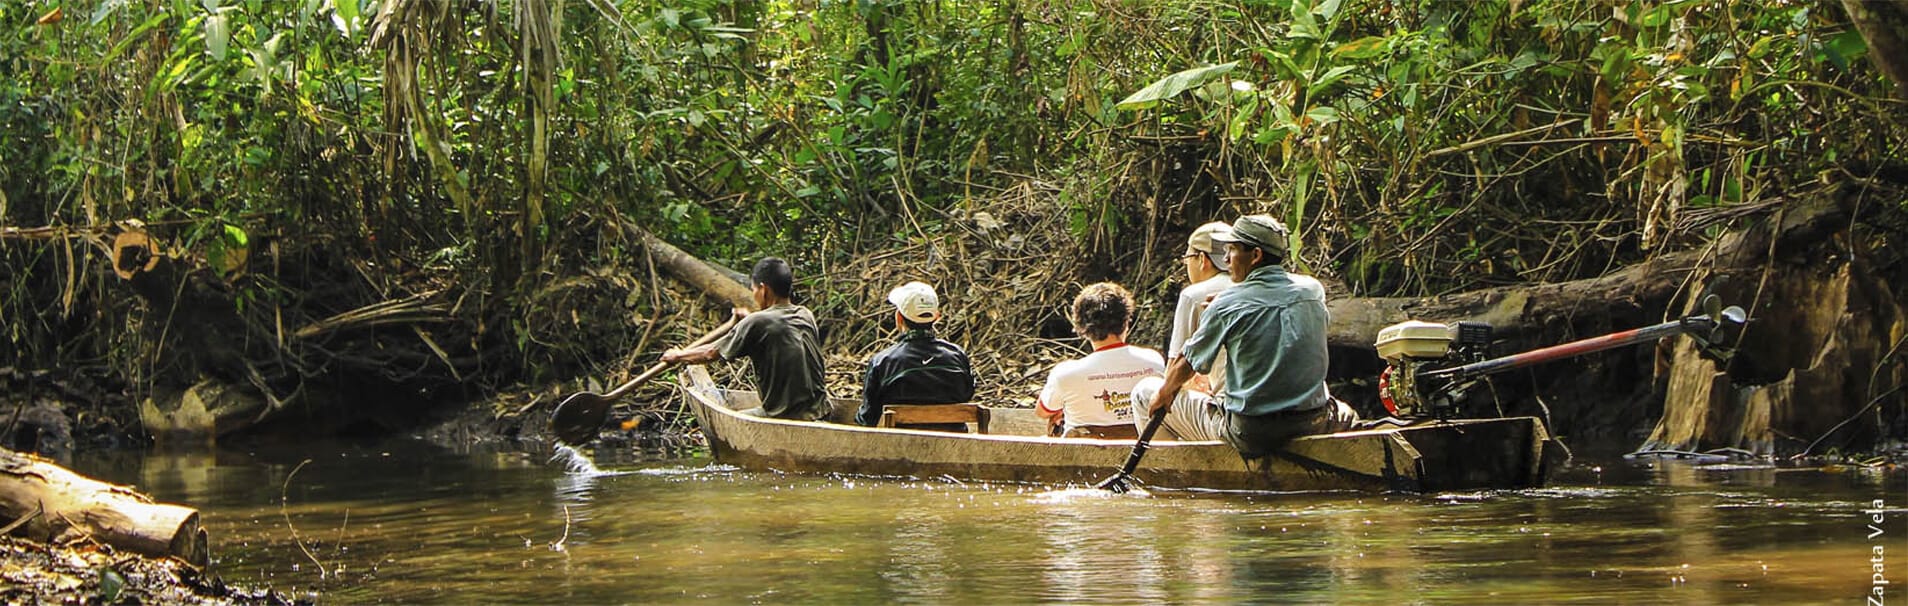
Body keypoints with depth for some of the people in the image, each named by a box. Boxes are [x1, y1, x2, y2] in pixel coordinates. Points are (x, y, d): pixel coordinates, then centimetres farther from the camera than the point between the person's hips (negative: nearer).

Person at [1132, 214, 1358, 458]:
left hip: (1249, 435, -4)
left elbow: (1186, 363, 4)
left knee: (1145, 392, 11)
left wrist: (1164, 394, 25)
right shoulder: (1312, 289, 2)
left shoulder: (1227, 303, -9)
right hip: (1311, 425, 4)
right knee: (1346, 415, 43)